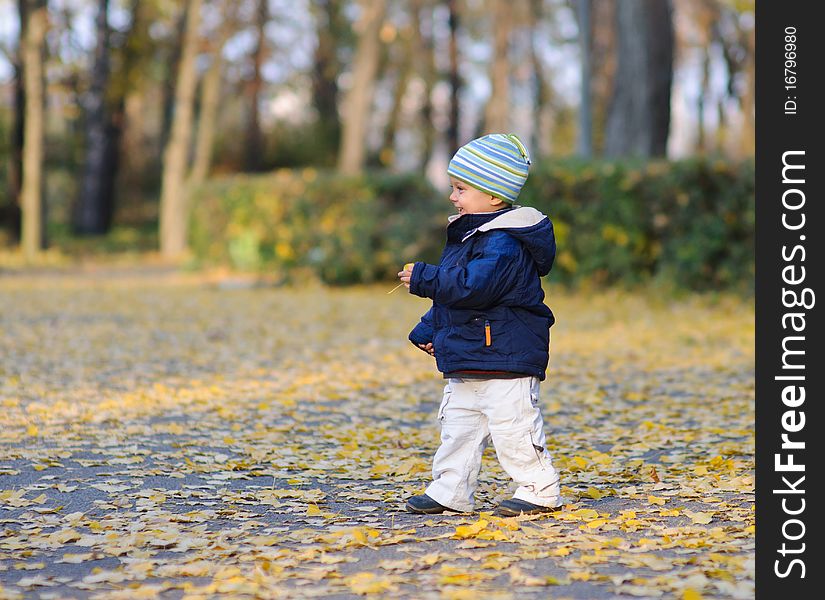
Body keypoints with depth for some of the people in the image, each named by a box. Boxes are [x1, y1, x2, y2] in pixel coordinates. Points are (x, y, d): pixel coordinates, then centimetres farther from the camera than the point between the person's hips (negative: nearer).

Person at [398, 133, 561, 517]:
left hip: (505, 354, -10)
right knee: (458, 425, 13)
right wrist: (428, 329, 19)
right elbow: (451, 290, 24)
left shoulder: (504, 242, -19)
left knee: (513, 427, -5)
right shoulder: (466, 234, 14)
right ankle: (450, 492, 20)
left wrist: (423, 279, -24)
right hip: (465, 358, 10)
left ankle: (540, 491, 6)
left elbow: (472, 285, -30)